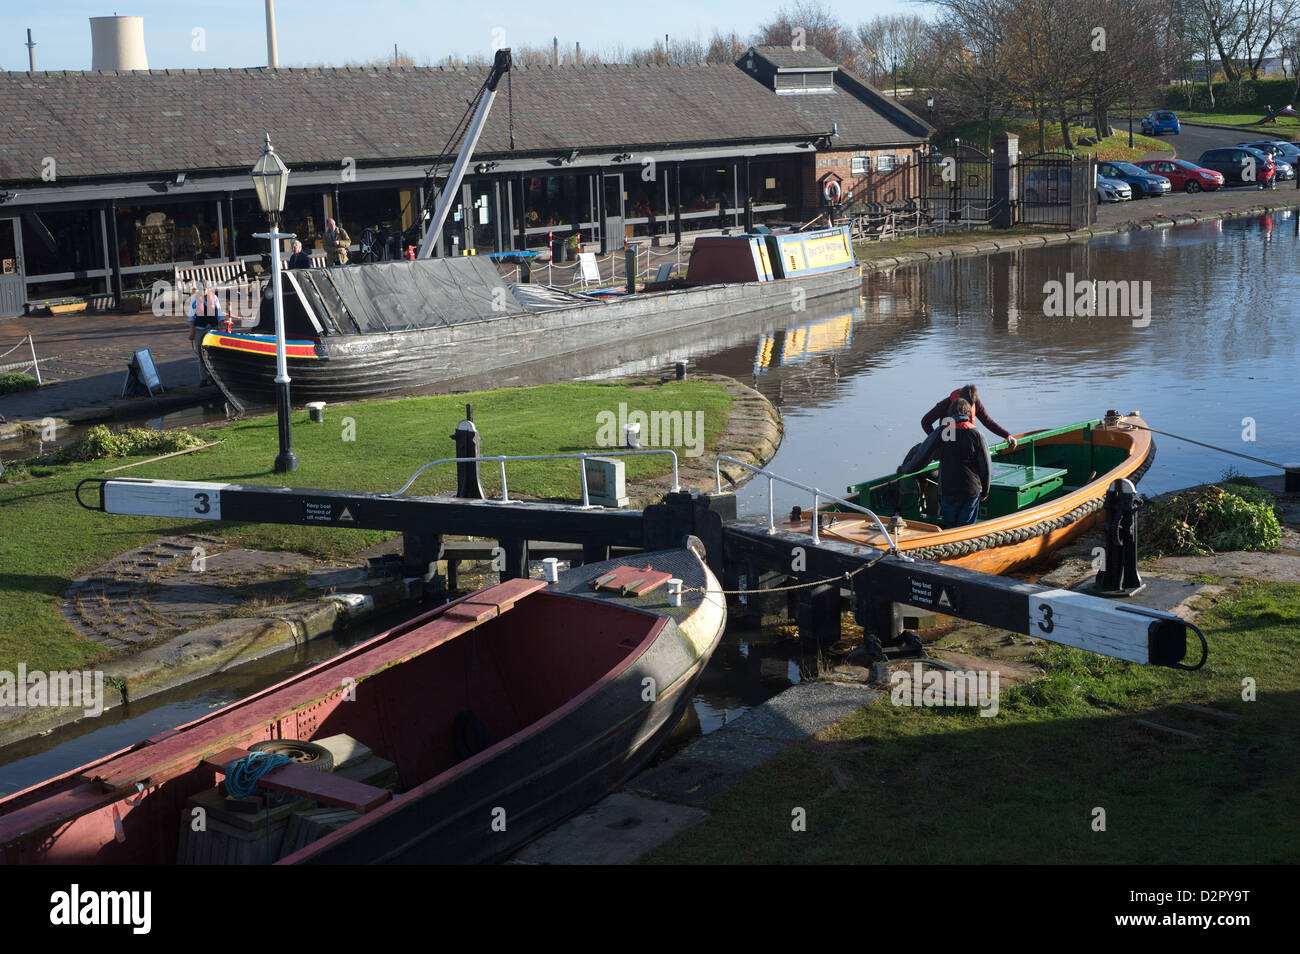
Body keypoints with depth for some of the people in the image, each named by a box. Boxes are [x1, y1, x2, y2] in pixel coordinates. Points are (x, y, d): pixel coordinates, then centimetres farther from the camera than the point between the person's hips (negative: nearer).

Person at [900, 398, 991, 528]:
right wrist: (984, 492, 13)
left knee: (950, 526, 12)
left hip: (947, 489, 0)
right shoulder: (976, 433, -3)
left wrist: (904, 470, 20)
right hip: (972, 490, 0)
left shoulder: (940, 432, -3)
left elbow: (921, 458, 3)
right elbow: (986, 466, 2)